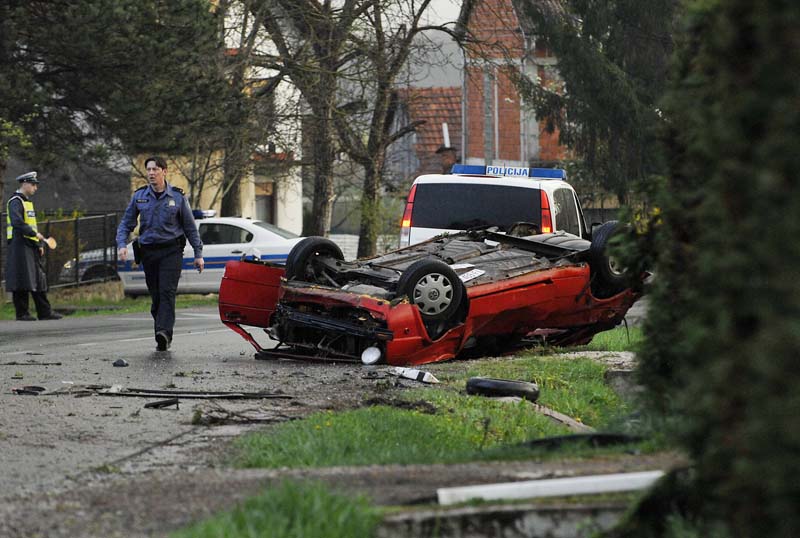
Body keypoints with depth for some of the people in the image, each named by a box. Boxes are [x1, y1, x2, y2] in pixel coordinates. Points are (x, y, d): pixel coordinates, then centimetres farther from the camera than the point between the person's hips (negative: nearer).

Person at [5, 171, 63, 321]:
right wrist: (35, 234, -23)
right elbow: (17, 223, -25)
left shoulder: (27, 202, 20)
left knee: (39, 279, 9)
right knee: (22, 282, -6)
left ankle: (45, 312, 11)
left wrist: (40, 244, 17)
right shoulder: (15, 202, -11)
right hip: (20, 246, -10)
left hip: (32, 247, 10)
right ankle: (22, 313, -2)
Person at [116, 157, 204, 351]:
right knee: (155, 295, 4)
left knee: (167, 291, -18)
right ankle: (162, 339, 10)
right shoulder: (139, 196, 7)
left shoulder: (177, 197, 2)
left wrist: (198, 253, 6)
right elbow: (126, 223, 10)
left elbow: (190, 227, 8)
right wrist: (122, 244, -7)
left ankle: (164, 331, -30)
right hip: (148, 251, 3)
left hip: (171, 250, -3)